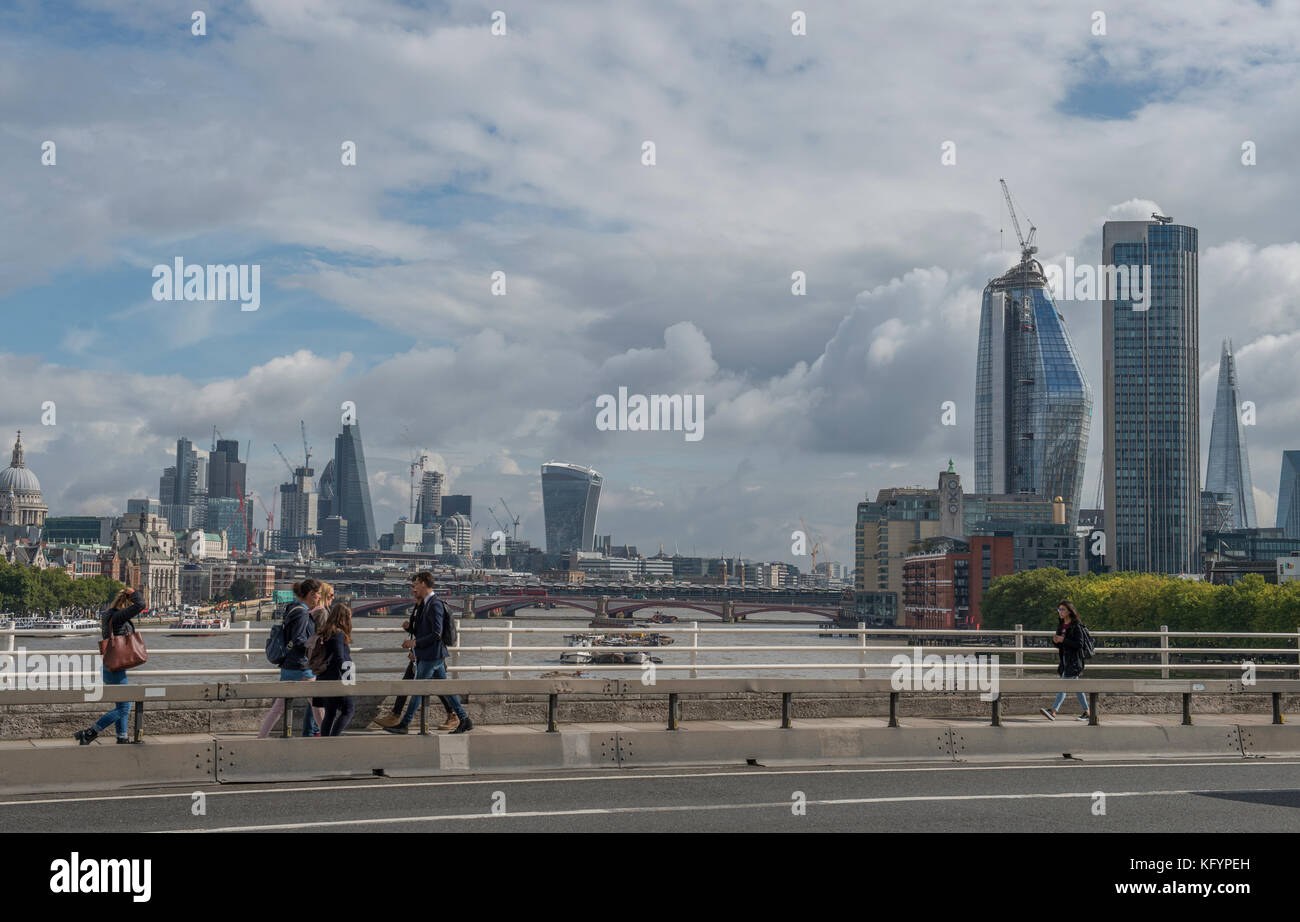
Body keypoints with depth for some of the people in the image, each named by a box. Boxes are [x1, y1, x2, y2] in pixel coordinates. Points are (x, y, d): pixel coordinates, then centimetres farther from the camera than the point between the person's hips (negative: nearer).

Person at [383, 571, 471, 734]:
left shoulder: (434, 605, -16)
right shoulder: (425, 604, 14)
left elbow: (436, 634, -21)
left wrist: (415, 643, -18)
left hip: (431, 656, -10)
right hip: (431, 655, 10)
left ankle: (404, 724, 3)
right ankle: (464, 720, 11)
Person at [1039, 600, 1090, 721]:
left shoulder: (1076, 626, -10)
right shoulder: (1061, 626, 14)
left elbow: (1079, 644, -17)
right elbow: (1059, 645, 20)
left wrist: (1063, 640, -20)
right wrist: (1055, 641, -3)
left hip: (1073, 660, -9)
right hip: (1064, 659, 9)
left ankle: (1053, 711, -20)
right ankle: (1086, 712, 17)